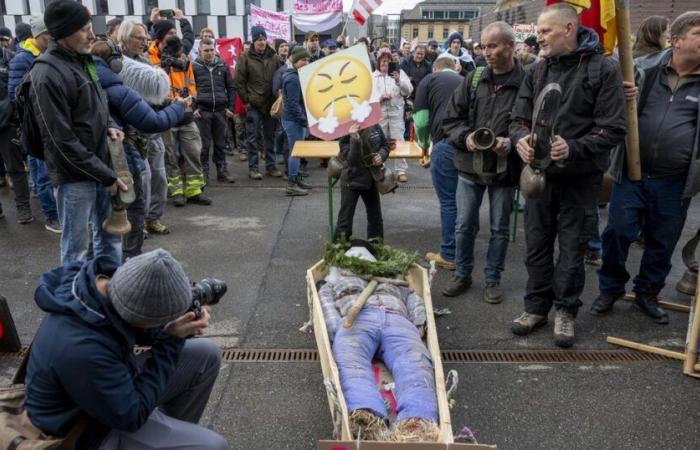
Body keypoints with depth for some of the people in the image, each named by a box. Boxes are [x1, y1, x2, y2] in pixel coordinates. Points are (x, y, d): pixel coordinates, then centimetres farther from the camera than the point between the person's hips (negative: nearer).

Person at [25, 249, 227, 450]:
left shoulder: (104, 277, -17)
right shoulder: (81, 348, -40)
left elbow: (132, 328, 4)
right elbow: (132, 417, -26)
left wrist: (176, 328, -15)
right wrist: (172, 341, -25)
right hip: (89, 428, -8)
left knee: (207, 355, 5)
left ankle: (178, 433, 22)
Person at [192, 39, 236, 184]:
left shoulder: (223, 66, 11)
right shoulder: (194, 67, 2)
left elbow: (231, 88, 13)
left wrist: (231, 107, 4)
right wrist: (193, 108, -9)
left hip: (221, 111, 3)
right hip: (202, 111, -3)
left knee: (220, 144, 9)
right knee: (204, 144, 0)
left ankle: (222, 171, 17)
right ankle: (203, 172, 9)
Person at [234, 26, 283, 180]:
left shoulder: (273, 57, 8)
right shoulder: (245, 58, -3)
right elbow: (239, 82, -3)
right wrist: (246, 100, -8)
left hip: (270, 104, 4)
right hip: (253, 104, -4)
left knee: (270, 136, 10)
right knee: (252, 137, 1)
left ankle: (270, 165, 20)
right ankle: (252, 168, 8)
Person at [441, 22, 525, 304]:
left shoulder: (526, 83, -10)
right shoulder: (473, 80, 1)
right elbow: (451, 119, 5)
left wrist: (513, 142, -23)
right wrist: (465, 136, -12)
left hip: (505, 169, -2)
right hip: (470, 166, 3)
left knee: (500, 228, 11)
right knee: (464, 225, 12)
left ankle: (492, 279, 28)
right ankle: (462, 275, 29)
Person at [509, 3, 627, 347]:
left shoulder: (603, 69, -9)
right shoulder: (538, 71, 5)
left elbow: (613, 128, -12)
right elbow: (519, 118, 7)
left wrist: (573, 148, -27)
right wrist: (521, 138, -16)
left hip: (580, 177, -4)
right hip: (539, 173, 4)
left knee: (572, 248, 7)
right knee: (537, 245, 12)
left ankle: (566, 310, 25)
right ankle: (537, 306, 28)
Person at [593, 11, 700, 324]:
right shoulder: (644, 69, -1)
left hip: (674, 181, 1)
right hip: (631, 173, -1)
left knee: (662, 242, 13)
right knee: (618, 233, 4)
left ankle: (648, 293, 33)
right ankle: (610, 289, 25)